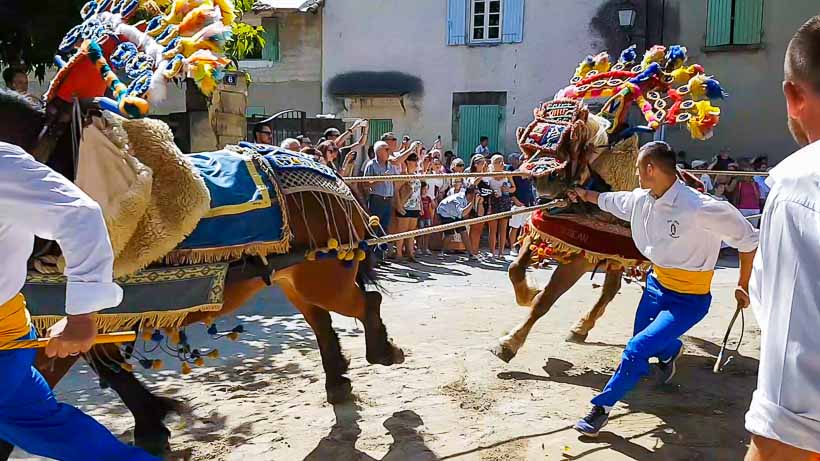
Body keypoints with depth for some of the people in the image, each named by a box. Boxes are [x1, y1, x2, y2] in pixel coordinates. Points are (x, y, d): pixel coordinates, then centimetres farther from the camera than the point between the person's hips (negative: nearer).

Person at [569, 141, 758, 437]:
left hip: (688, 300, -7)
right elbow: (609, 201, 15)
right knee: (645, 340, 23)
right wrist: (584, 195, 29)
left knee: (638, 349, -18)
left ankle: (602, 407, 1)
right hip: (656, 285, 7)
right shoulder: (640, 200, -9)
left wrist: (743, 286, -9)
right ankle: (671, 350, 59)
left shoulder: (701, 209, -30)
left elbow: (748, 240, -17)